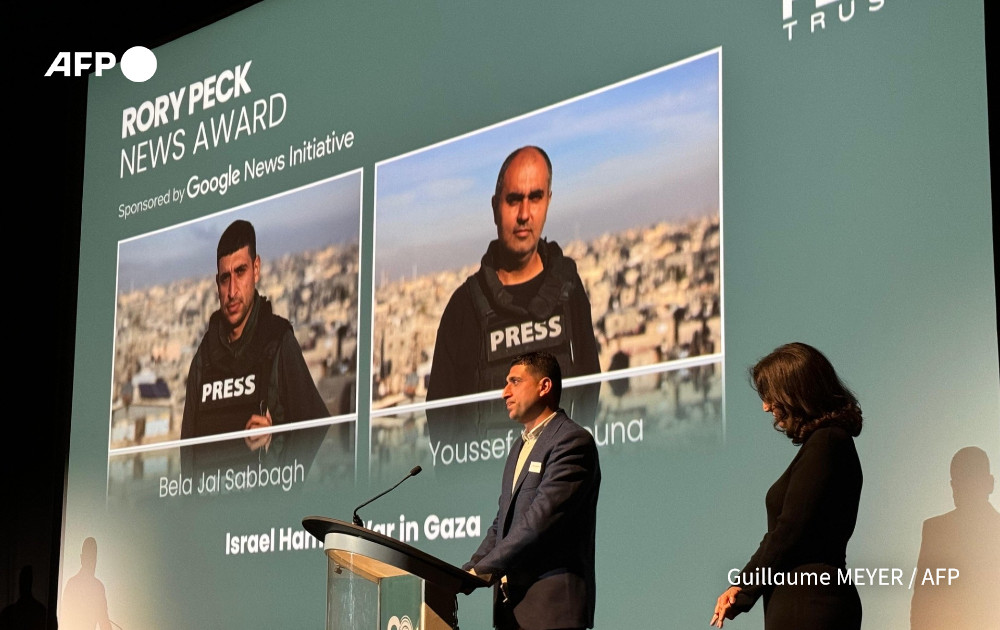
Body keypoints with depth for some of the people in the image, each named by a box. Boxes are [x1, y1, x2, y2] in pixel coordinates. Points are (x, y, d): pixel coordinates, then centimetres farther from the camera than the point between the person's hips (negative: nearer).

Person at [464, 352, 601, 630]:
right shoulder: (519, 447, 22)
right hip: (512, 602, 8)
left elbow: (539, 520, -18)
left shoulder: (572, 441, -9)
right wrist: (470, 571, 5)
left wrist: (484, 569, -16)